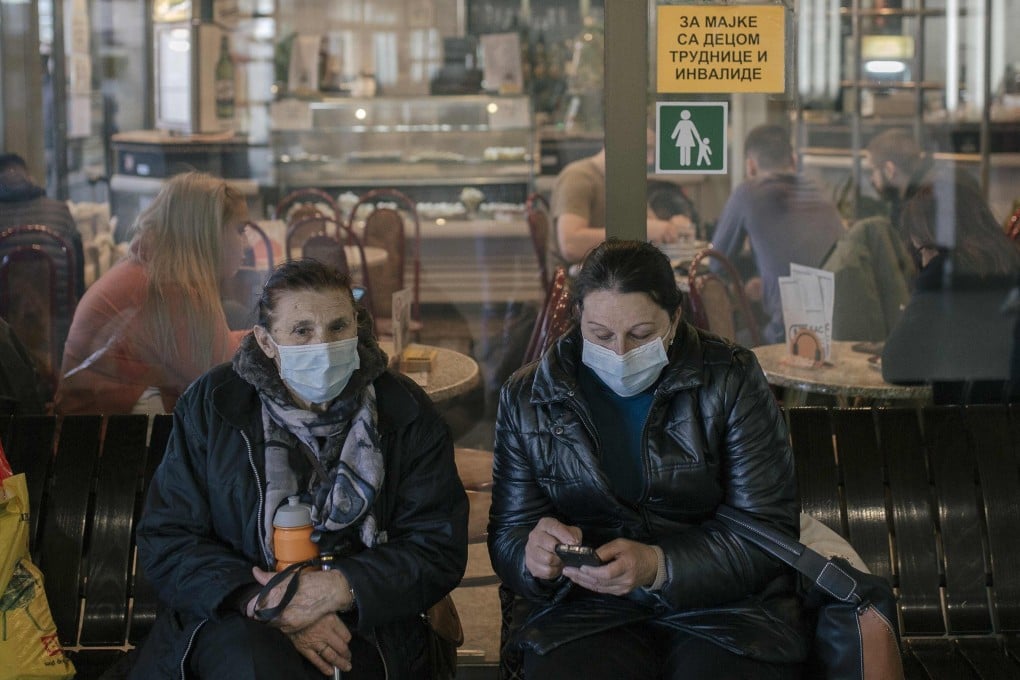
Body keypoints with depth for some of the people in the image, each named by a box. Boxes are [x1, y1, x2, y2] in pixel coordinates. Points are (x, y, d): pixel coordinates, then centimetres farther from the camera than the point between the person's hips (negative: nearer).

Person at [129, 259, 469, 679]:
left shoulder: (406, 413, 4)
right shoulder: (210, 405, 3)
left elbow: (439, 549, 1)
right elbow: (164, 541, 0)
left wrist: (340, 588, -16)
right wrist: (263, 604, -16)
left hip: (364, 625, 0)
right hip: (233, 618, 0)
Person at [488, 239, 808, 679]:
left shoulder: (731, 381, 1)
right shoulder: (527, 398, 7)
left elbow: (769, 531, -4)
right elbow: (507, 535, 9)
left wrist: (657, 567, -20)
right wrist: (535, 555, -17)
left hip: (724, 606, 0)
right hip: (583, 609, 1)